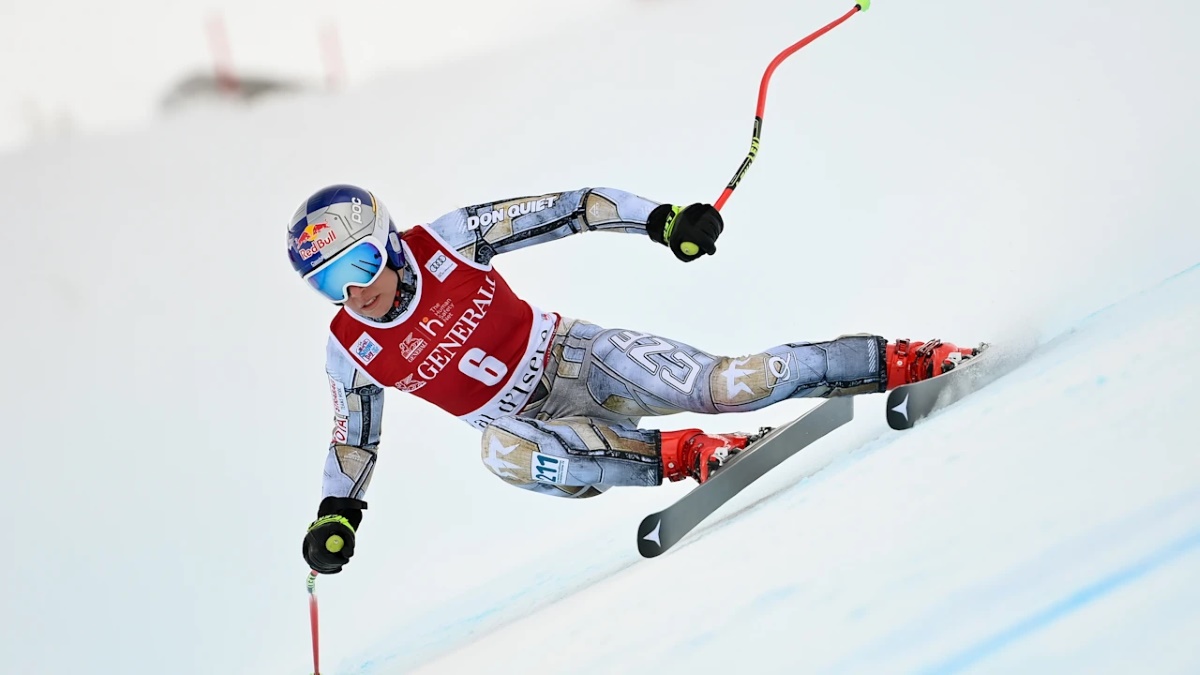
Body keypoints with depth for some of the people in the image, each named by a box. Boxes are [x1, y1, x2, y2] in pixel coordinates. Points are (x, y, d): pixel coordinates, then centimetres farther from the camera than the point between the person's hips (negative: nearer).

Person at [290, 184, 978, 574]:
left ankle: (903, 361, -8)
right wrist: (335, 517, 0)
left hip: (572, 357, -1)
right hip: (530, 422, 1)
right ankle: (676, 455, -25)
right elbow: (354, 439, 12)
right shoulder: (353, 352, -6)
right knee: (502, 452, -36)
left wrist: (662, 220, -19)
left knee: (726, 385, -21)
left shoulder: (444, 242, -14)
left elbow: (559, 211, -11)